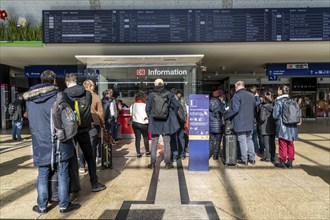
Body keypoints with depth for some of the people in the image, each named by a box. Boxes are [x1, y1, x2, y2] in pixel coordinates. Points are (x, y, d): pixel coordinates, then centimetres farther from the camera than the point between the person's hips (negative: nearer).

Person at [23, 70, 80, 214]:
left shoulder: (29, 99, 7)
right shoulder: (58, 95, -7)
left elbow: (30, 120, 16)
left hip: (40, 143, 4)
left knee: (42, 175, 14)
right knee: (62, 174, 6)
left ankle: (41, 206, 24)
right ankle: (64, 205, 15)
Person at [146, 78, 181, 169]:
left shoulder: (151, 95, -3)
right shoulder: (169, 94, -1)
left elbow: (147, 108, -4)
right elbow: (177, 105, -5)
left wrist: (150, 117, 11)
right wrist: (172, 114, 8)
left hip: (154, 122, 0)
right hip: (166, 122, 0)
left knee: (154, 143, 9)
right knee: (167, 142, 8)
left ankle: (153, 163, 15)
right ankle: (167, 163, 11)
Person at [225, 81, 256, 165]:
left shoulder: (237, 96, -13)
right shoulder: (252, 95, 11)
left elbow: (235, 110, -19)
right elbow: (254, 108, 18)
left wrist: (226, 116, -9)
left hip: (240, 123, -7)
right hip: (250, 123, 7)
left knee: (242, 141, 0)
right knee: (249, 140, 16)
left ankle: (244, 160, 5)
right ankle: (252, 158, 21)